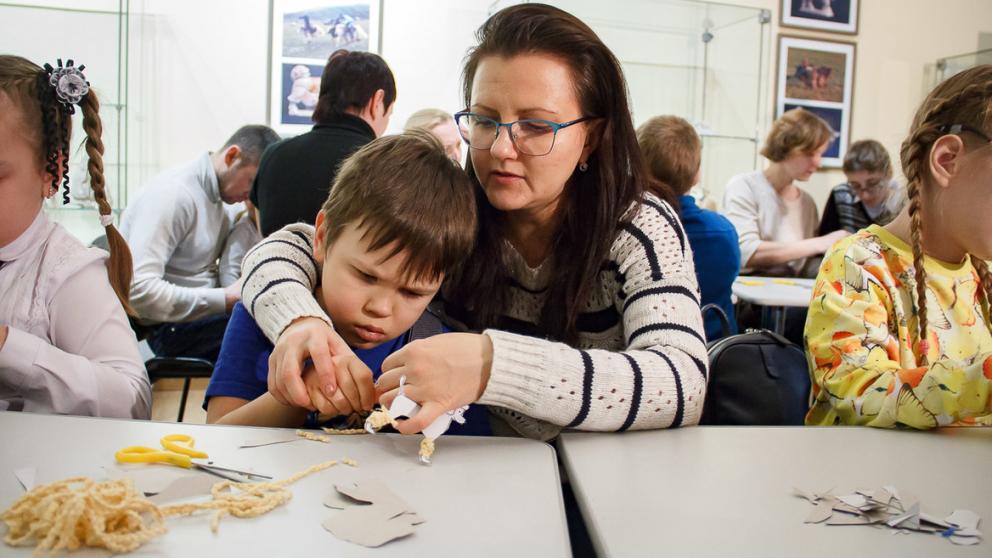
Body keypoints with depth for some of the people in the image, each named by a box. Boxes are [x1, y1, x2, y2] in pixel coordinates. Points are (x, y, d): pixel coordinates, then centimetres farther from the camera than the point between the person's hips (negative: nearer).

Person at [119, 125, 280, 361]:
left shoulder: (220, 196, 9)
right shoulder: (172, 194, -16)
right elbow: (139, 289, -24)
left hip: (210, 312, 8)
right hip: (173, 326, -8)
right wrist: (223, 300, -24)